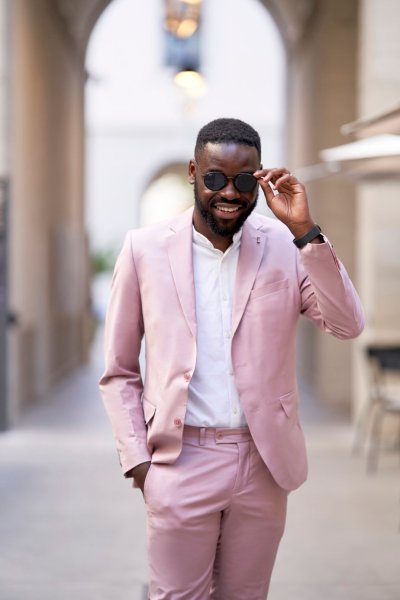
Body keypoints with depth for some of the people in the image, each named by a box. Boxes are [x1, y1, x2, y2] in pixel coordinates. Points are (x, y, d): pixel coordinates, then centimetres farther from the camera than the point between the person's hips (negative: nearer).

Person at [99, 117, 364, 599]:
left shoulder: (285, 245, 0)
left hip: (264, 462, 2)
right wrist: (137, 459, -4)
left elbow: (347, 325, -11)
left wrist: (306, 232, -17)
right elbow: (118, 372, 4)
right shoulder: (145, 248, -2)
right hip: (180, 462, -1)